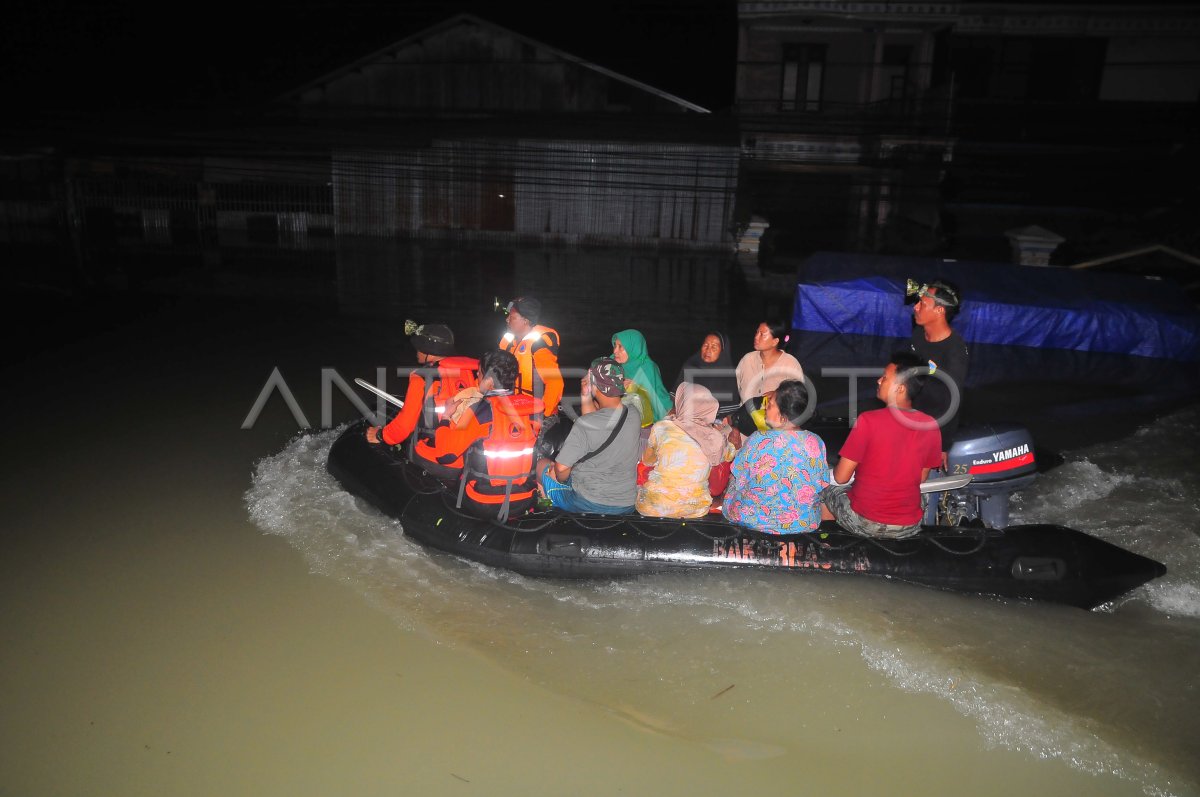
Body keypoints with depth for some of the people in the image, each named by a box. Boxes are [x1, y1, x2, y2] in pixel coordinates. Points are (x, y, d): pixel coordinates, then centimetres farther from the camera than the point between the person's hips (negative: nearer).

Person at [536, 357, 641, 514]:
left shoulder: (584, 424, -26)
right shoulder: (633, 414, -8)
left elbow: (561, 467, -21)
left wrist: (561, 479, 0)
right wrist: (586, 399, -1)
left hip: (588, 504, -5)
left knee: (542, 464, 19)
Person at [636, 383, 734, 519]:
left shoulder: (661, 427, -9)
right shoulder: (716, 438, -6)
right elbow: (732, 454, 18)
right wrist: (728, 427, 34)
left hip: (654, 508, -2)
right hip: (696, 510, 2)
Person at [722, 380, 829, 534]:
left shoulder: (757, 440, -22)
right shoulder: (816, 443, -13)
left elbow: (737, 483, -9)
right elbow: (822, 486, -1)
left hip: (754, 521, -3)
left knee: (731, 489, 26)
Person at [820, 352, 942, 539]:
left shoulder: (868, 421, -20)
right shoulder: (931, 427, -7)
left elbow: (840, 477, -13)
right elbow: (921, 478, 6)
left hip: (864, 523, -4)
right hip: (909, 527, 4)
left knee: (827, 491, 24)